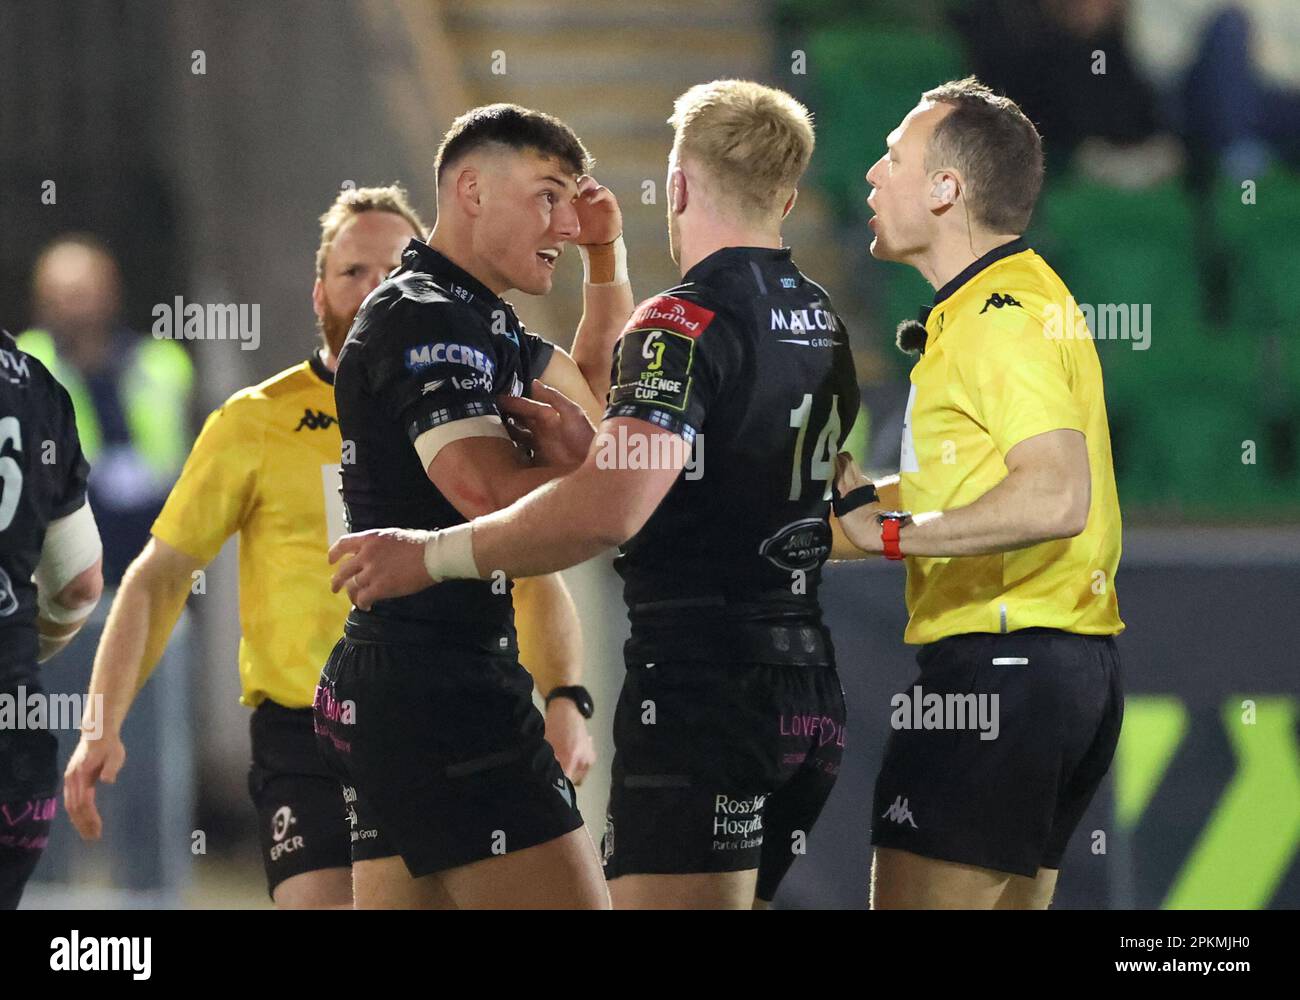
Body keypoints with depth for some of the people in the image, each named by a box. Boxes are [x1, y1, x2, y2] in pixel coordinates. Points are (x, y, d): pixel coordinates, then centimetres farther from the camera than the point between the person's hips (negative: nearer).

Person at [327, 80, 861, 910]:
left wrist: (430, 555, -19)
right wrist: (599, 447, 18)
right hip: (808, 689, 9)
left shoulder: (687, 324, -14)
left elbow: (608, 513, -27)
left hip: (703, 686, -9)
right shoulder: (822, 324, 14)